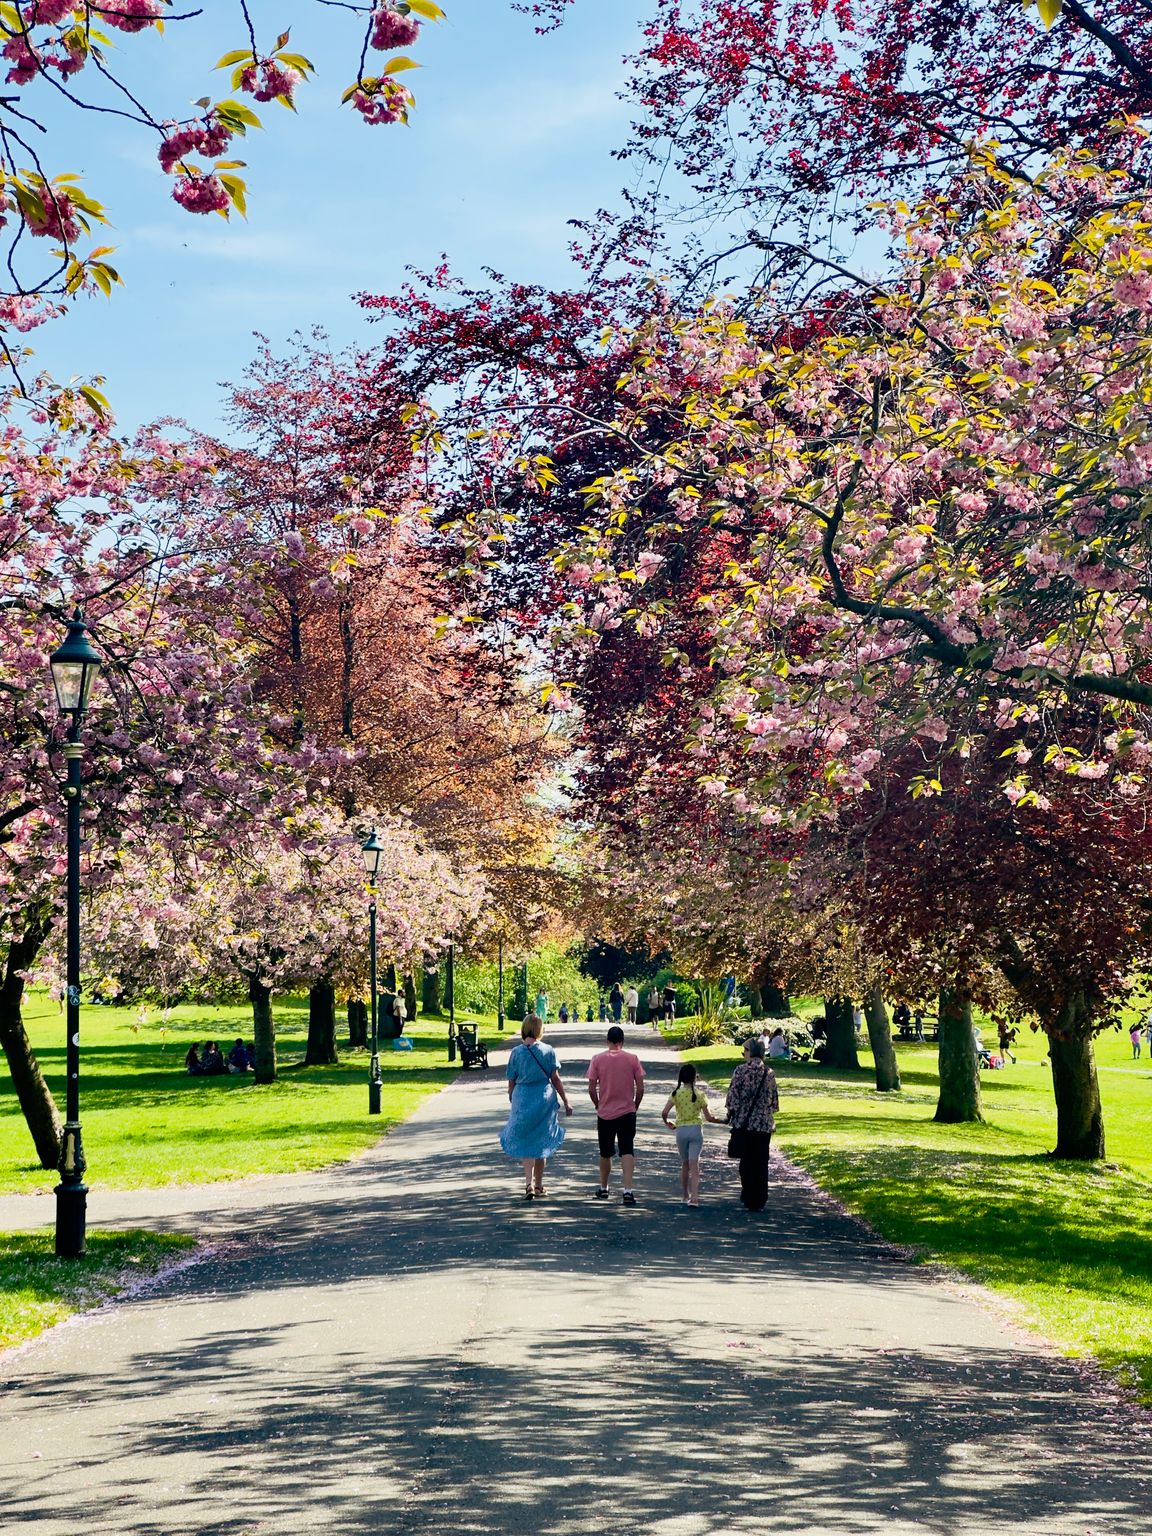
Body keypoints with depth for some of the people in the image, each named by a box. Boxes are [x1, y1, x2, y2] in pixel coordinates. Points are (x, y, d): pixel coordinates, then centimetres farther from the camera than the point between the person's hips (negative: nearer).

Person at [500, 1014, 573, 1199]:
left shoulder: (516, 1052, -5)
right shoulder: (548, 1051, -4)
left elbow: (511, 1082, 0)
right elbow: (555, 1079, -3)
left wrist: (511, 1103, 14)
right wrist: (566, 1102, 4)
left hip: (522, 1100, -1)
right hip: (545, 1099, 1)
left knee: (525, 1143, 4)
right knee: (542, 1142, 14)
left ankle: (529, 1184, -14)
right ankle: (539, 1185, 23)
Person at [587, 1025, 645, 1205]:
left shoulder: (597, 1059, -3)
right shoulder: (632, 1059, -3)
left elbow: (591, 1089, -4)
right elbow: (640, 1088, -4)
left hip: (605, 1114, 1)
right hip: (627, 1112, -1)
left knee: (605, 1154, 15)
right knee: (627, 1151, -4)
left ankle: (603, 1189, 29)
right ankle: (628, 1190, -19)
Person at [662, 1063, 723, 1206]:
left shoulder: (676, 1093, -3)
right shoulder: (699, 1095, -4)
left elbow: (664, 1112, -10)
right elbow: (708, 1117, -3)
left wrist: (667, 1123, 10)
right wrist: (724, 1121, 12)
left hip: (681, 1131, 2)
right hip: (696, 1130, -2)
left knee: (685, 1164, 18)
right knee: (694, 1165, -5)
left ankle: (685, 1195, 27)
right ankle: (694, 1197, -18)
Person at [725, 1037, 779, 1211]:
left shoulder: (741, 1070, -7)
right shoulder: (769, 1073, 2)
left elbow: (733, 1094, -8)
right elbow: (774, 1099, 6)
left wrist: (731, 1113, 6)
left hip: (744, 1121, -2)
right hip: (764, 1124, 2)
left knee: (746, 1160, 9)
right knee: (761, 1163, 7)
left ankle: (748, 1197, 12)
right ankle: (759, 1201, 7)